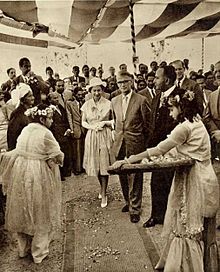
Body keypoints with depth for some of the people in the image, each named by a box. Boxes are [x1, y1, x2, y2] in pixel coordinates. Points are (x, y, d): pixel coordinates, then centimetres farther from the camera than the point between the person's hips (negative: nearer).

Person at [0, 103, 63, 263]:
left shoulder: (25, 130, 4)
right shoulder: (45, 133, -15)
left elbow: (17, 152, 6)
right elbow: (58, 156, -13)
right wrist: (57, 159, 8)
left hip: (20, 174, 6)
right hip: (38, 177, -6)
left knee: (23, 211, 19)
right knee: (40, 213, 11)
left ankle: (23, 248, 35)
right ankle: (39, 251, 23)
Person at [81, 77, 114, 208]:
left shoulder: (108, 104, -3)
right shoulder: (87, 104, 3)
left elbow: (114, 120, 3)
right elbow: (83, 122, 8)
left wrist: (104, 122, -13)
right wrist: (92, 126, -10)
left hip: (105, 136, -2)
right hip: (92, 136, 3)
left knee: (104, 164, -2)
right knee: (95, 164, 9)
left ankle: (104, 194, 10)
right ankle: (103, 188, 33)